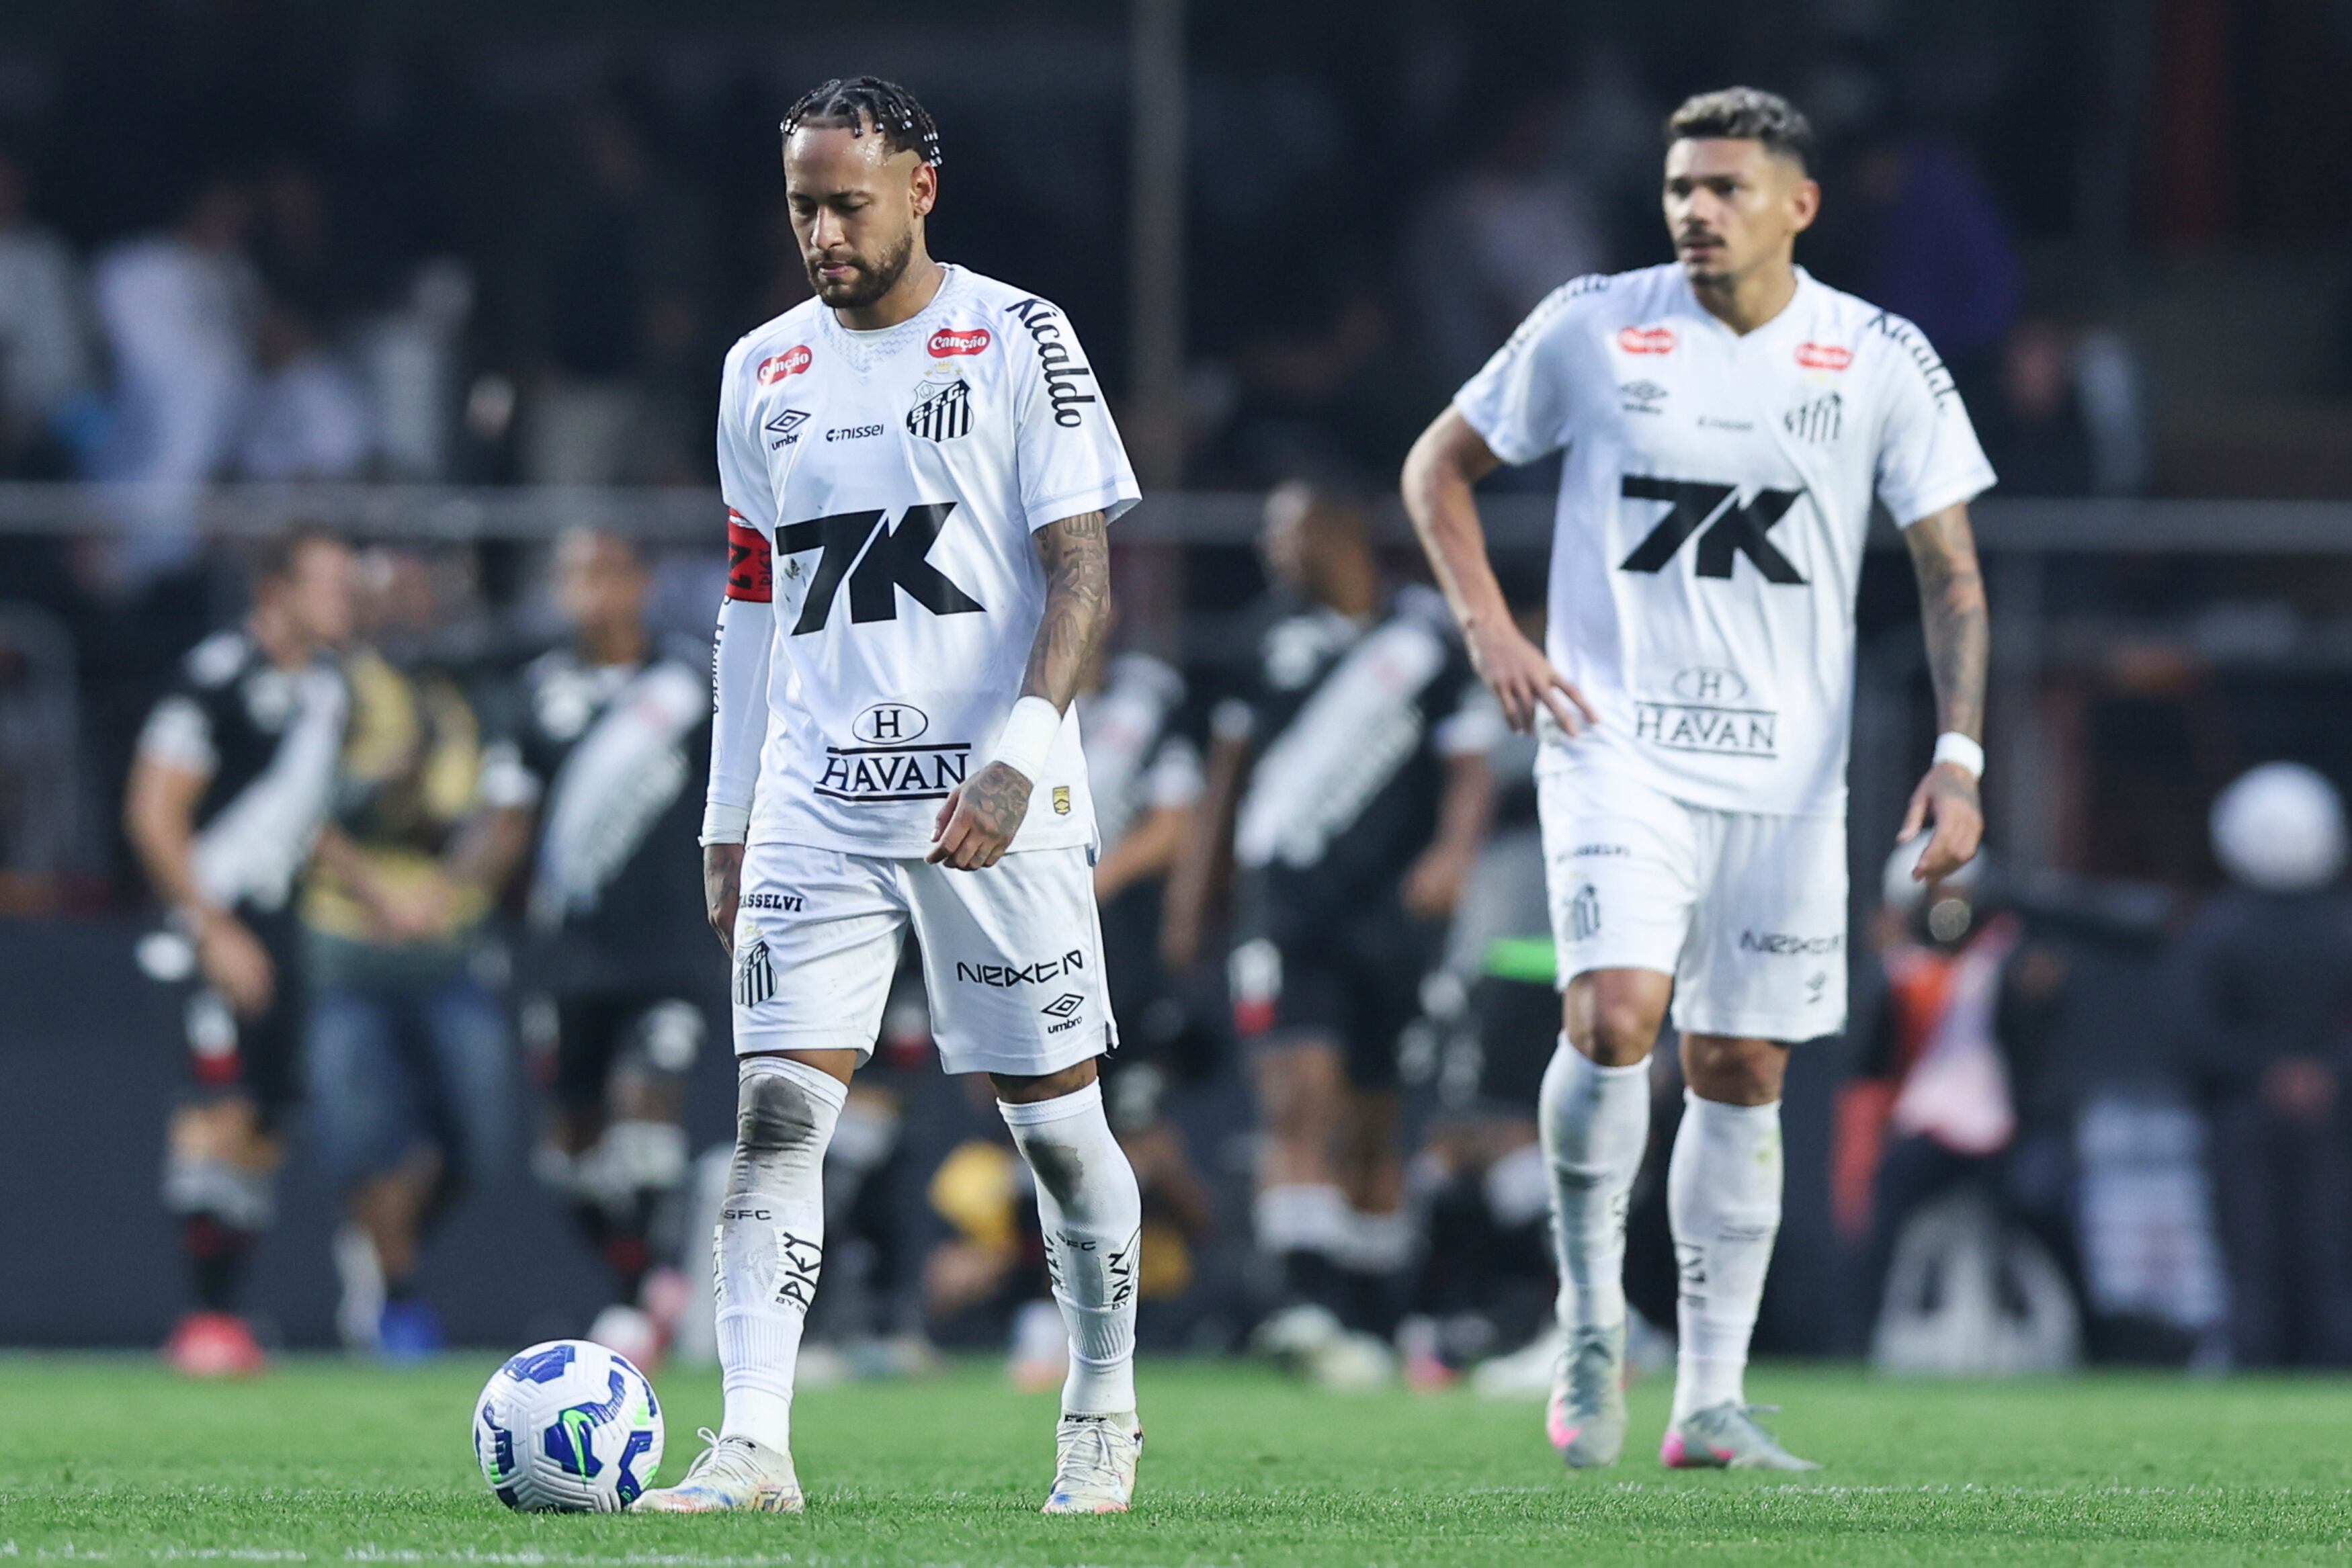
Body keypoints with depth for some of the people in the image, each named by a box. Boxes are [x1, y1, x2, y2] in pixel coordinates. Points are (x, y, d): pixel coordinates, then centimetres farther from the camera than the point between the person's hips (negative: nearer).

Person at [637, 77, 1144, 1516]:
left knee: (1056, 1120, 4)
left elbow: (1083, 577, -6)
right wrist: (729, 817, 15)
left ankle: (1104, 1419, 22)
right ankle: (754, 1446, -14)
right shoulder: (765, 373, 12)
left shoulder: (1018, 343, -2)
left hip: (994, 804, -3)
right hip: (817, 803, 3)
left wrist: (1021, 755, -20)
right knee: (778, 1109, -10)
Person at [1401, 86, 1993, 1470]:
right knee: (1613, 1016, -21)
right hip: (1619, 744, -2)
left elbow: (1951, 573, 4)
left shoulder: (1883, 360, 0)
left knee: (1742, 1073, 4)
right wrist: (1490, 630, -3)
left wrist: (1959, 759, -7)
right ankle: (1592, 1318, -1)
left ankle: (1713, 1398, 12)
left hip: (1789, 773, 2)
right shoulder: (1592, 329, -2)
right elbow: (1441, 467, 11)